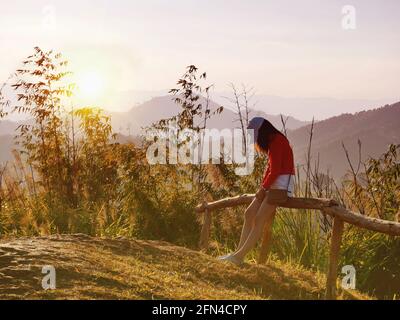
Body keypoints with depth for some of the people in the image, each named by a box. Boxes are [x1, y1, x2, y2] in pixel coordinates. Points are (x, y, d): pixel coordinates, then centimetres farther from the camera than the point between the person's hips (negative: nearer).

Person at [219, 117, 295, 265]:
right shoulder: (272, 142, 17)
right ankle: (239, 251, 1)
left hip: (282, 183, -10)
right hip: (273, 184, 10)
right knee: (249, 213, 3)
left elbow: (276, 170, -18)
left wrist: (264, 188, -9)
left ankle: (239, 256, -17)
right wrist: (263, 186, 4)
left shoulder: (277, 140, -13)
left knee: (259, 219, -15)